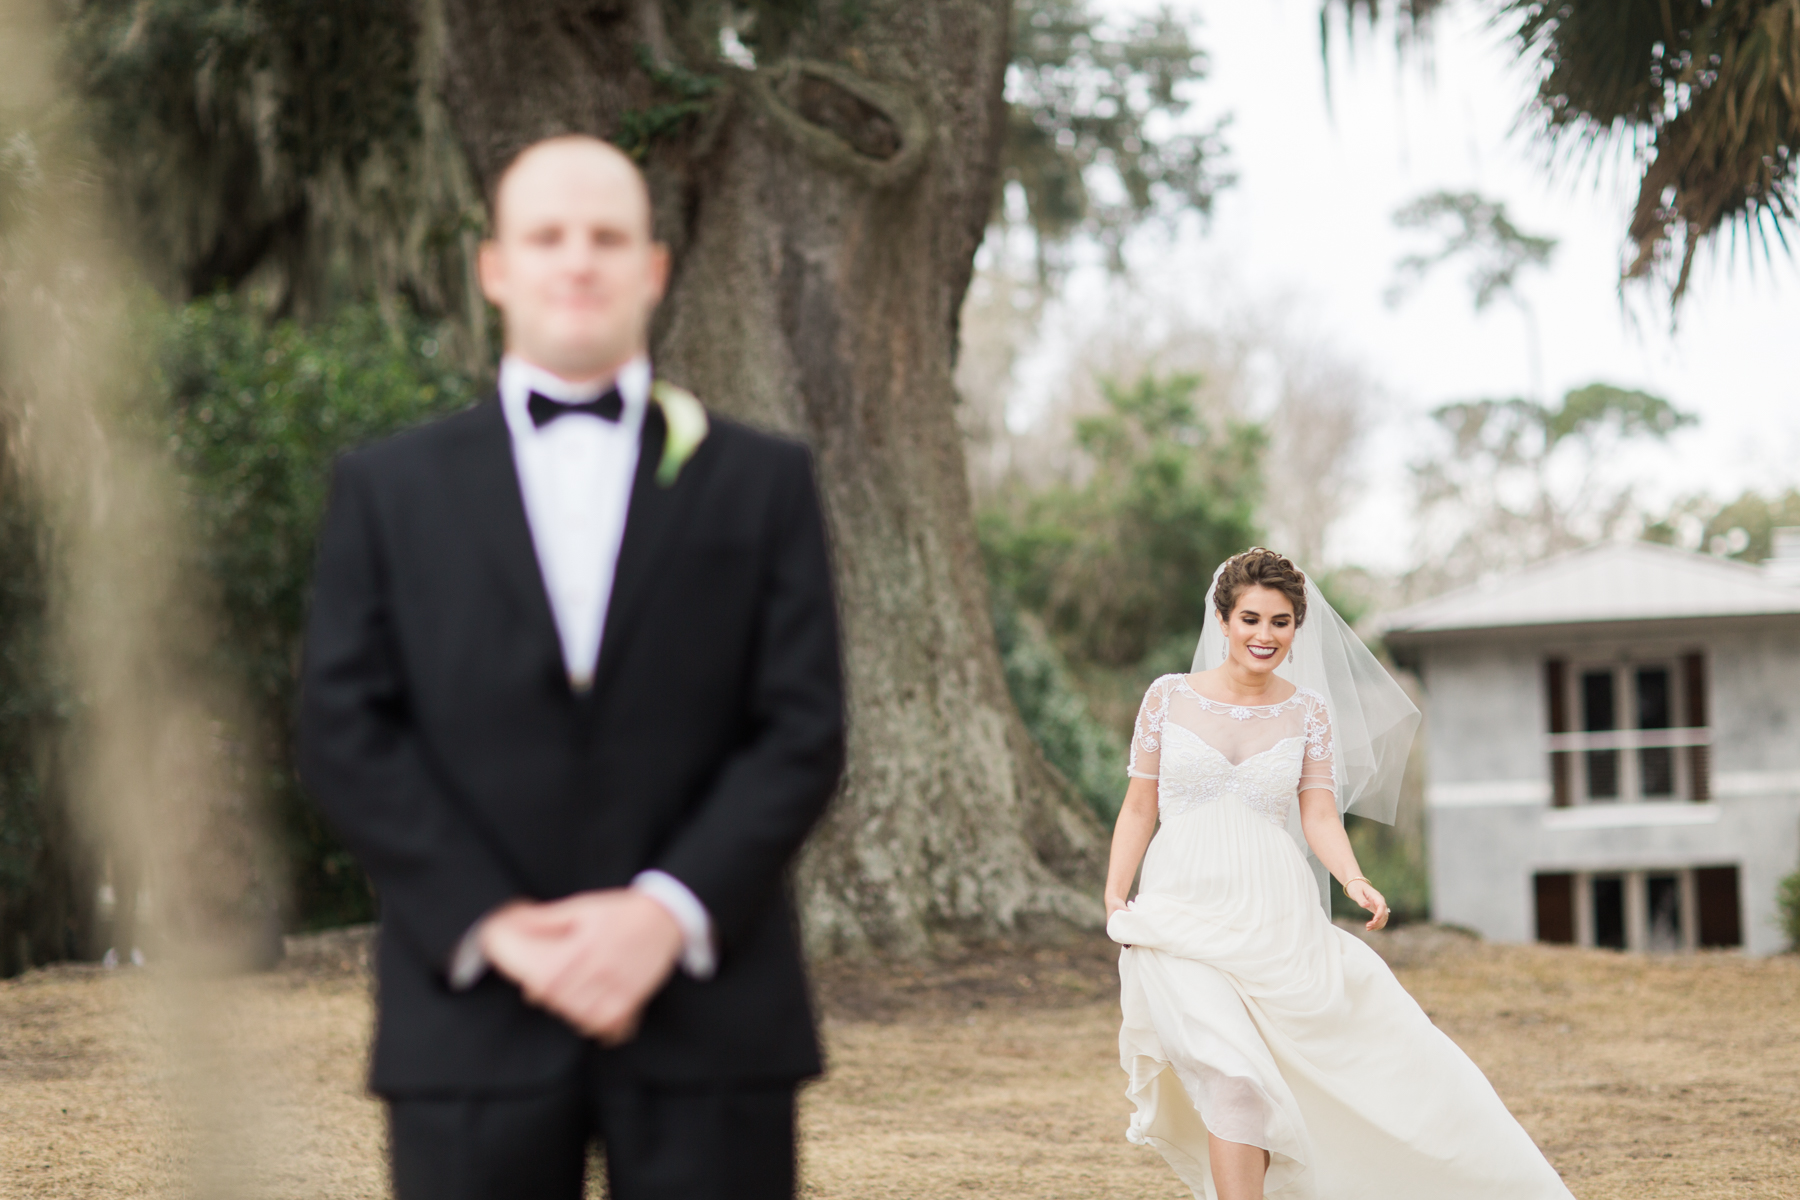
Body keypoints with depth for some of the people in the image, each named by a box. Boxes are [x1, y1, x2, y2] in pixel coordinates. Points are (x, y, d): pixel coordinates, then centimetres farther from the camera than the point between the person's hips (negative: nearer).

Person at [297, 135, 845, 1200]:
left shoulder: (764, 484, 10)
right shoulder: (390, 491, 10)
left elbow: (804, 731, 1)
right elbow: (347, 733, 1)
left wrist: (668, 911, -13)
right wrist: (492, 924, -11)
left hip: (709, 1023, 0)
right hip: (475, 1018, 0)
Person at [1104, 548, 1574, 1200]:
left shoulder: (1309, 712, 7)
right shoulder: (1168, 697, 3)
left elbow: (1320, 814, 1)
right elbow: (1139, 807, 7)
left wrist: (1355, 881, -18)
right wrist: (1114, 896, -4)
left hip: (1276, 920, 2)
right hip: (1183, 918, -2)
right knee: (1232, 1078, -19)